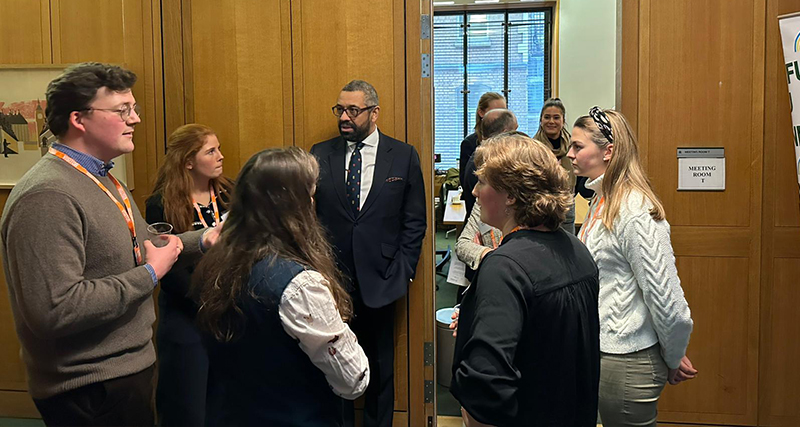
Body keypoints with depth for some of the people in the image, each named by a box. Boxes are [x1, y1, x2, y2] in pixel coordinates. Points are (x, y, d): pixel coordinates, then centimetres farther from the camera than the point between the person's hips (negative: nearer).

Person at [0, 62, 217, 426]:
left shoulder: (101, 178, 8)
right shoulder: (48, 197, -24)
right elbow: (55, 310, -31)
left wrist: (201, 241, 3)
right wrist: (150, 274, -22)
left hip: (128, 367, 9)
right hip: (89, 392, -9)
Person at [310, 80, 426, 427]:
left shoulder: (403, 156, 1)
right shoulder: (320, 154, 4)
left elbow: (414, 221, 3)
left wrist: (403, 270, -3)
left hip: (380, 281, 0)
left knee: (380, 368, 12)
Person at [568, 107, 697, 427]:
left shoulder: (635, 213, -22)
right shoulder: (601, 202, 9)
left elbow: (666, 298, -21)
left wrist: (674, 359, -8)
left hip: (626, 363, -9)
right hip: (601, 351, 9)